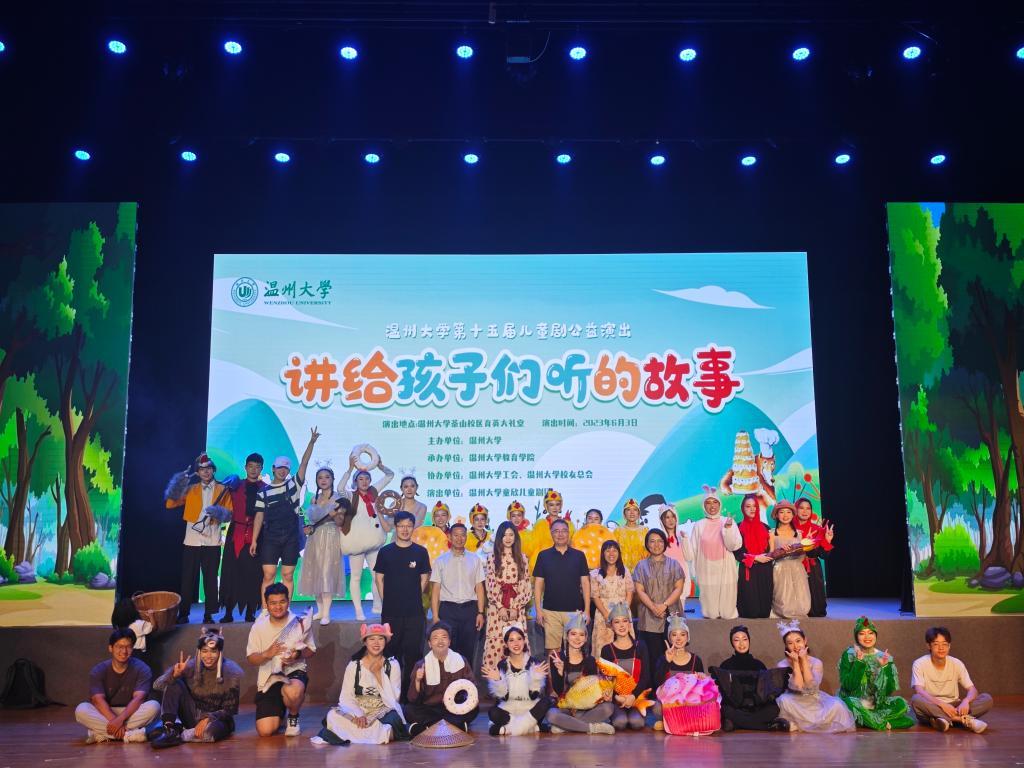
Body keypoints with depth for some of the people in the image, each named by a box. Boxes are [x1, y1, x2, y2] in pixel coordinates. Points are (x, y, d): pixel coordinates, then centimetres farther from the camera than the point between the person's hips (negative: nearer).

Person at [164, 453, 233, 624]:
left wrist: (219, 512, -17)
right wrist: (178, 487, -10)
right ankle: (183, 614, 11)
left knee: (211, 578, 3)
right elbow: (170, 504, 4)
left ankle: (208, 615, 10)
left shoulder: (223, 490, 7)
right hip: (192, 541, 1)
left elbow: (229, 513, 4)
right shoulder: (190, 489, 11)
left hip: (212, 541, -1)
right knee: (188, 578, 2)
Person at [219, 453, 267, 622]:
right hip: (236, 533, 1)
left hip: (256, 535, -1)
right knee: (231, 573, 0)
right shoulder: (235, 486, 12)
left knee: (253, 575, -1)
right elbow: (229, 510, 10)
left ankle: (250, 613, 8)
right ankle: (228, 613, 7)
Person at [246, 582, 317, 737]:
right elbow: (250, 659, 1)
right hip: (268, 678, 2)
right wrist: (267, 654, -19)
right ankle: (280, 711, 27)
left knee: (293, 691, -41)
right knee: (265, 731, -12)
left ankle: (293, 717, -3)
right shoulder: (259, 627, 0)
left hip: (294, 671, -2)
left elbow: (311, 650, 3)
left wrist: (298, 654, -20)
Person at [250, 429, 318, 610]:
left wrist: (311, 442, -16)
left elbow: (304, 464, -5)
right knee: (268, 576, -3)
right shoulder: (263, 492, 6)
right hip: (270, 539, 0)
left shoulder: (294, 485, 6)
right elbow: (259, 517, 4)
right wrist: (254, 540, -2)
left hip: (291, 538, 0)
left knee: (288, 576, 3)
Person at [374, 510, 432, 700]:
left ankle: (411, 690, 13)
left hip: (415, 612, 0)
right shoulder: (385, 551, 2)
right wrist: (386, 600, 2)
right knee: (391, 651, 6)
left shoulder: (420, 552, 2)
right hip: (391, 612, 0)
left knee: (413, 652, 2)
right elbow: (379, 578, 7)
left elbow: (424, 578, 8)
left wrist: (414, 598, 4)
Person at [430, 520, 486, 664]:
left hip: (469, 609, 1)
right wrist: (435, 616, -5)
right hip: (448, 609, -1)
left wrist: (480, 613, 0)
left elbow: (479, 587, 7)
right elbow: (435, 589, 1)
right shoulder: (441, 560, 4)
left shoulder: (475, 559, 8)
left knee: (468, 650, 5)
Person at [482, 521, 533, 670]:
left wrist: (516, 607, -6)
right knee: (495, 643, -5)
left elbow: (527, 586, 4)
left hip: (517, 609, 1)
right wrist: (500, 607, -8)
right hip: (497, 608, -1)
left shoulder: (522, 558, 8)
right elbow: (489, 585, -1)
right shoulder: (492, 558, 5)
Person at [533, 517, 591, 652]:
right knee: (552, 649, 1)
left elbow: (585, 583, 6)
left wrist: (586, 610, 0)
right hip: (551, 611, 0)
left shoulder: (579, 555, 5)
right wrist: (538, 609, -2)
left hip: (575, 610, 0)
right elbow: (538, 584, 5)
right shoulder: (544, 556, 4)